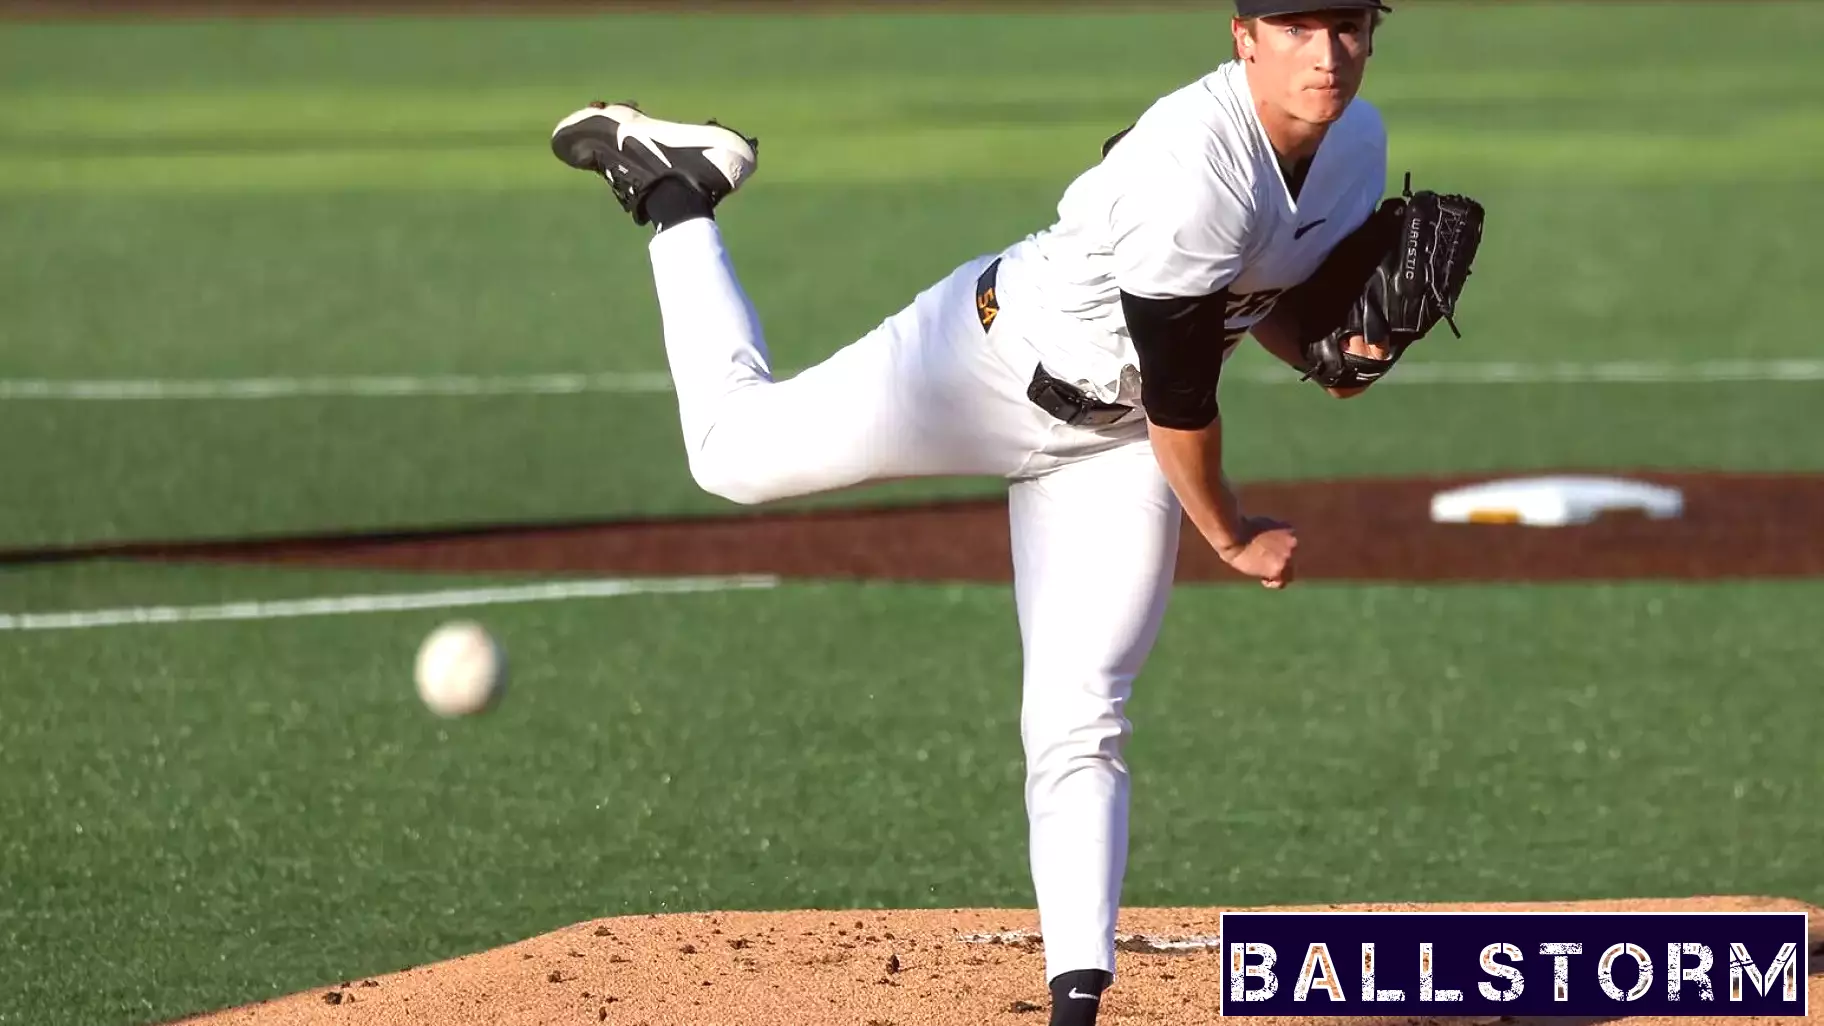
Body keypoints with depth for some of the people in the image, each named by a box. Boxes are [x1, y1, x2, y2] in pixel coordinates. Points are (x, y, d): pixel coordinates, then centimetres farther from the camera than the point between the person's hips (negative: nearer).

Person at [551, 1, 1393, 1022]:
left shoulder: (1359, 143, -6)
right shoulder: (1196, 158, -33)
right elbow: (1179, 383, -25)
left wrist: (1333, 348, -12)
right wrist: (1232, 535, -12)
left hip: (1117, 435, 6)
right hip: (995, 359, -5)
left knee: (1079, 725, -2)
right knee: (737, 449, 7)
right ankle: (678, 193, 27)